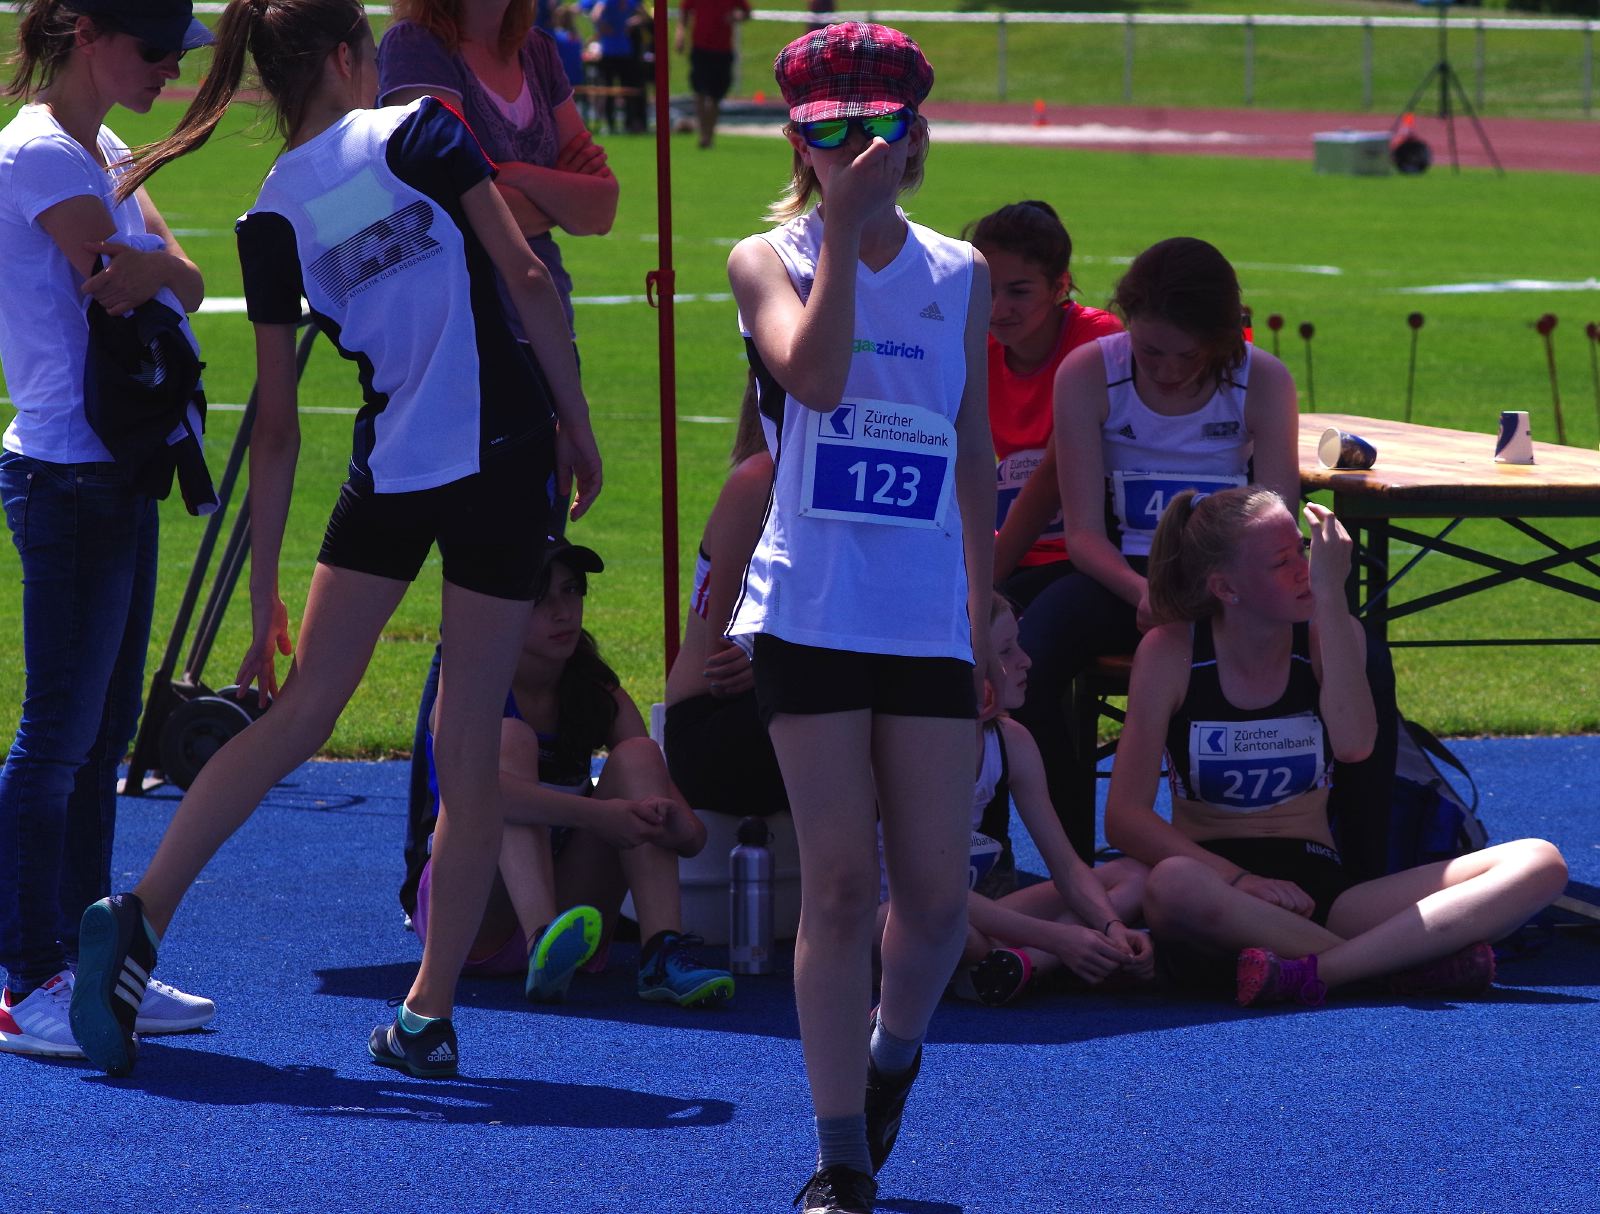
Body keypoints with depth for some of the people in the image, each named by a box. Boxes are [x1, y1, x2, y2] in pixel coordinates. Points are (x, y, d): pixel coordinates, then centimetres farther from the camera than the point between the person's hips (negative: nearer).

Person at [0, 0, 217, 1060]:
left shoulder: (101, 154, 14)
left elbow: (189, 282, 2)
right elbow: (145, 287, -20)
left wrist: (152, 265, -16)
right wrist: (162, 267, -2)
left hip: (115, 472, 10)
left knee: (104, 732, 12)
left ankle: (85, 960, 18)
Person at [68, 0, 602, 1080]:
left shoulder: (273, 219, 4)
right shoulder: (421, 132, -2)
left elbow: (277, 430, 5)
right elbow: (528, 277, -10)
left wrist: (265, 592, 10)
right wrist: (578, 422, 0)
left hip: (389, 468, 2)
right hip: (506, 453, -2)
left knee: (301, 713, 9)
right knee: (472, 749, 4)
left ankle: (143, 917, -5)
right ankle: (430, 1017, 7)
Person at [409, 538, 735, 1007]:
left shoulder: (600, 698, 4)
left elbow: (693, 835, -5)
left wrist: (675, 824, -31)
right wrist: (596, 815, -42)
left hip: (565, 896, 4)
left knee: (638, 757, -12)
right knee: (513, 740, -25)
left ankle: (662, 952, -33)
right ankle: (543, 946, -51)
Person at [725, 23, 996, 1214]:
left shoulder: (961, 275, 11)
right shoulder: (770, 259, 1)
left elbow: (975, 446, 16)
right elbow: (814, 372, -19)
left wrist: (985, 603, 14)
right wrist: (844, 226, -20)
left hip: (930, 619, 3)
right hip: (812, 613, -3)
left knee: (937, 895, 0)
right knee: (840, 886, -4)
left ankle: (892, 1054, 31)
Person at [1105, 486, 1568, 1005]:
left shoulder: (1332, 635, 4)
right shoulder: (1171, 652, -3)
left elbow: (1353, 743, -17)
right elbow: (1125, 816, -9)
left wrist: (1330, 594, -18)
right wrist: (1237, 880, -23)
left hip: (1318, 886, 3)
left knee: (1539, 865, -17)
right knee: (1171, 888, -43)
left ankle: (1306, 972, -37)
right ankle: (1411, 961, -31)